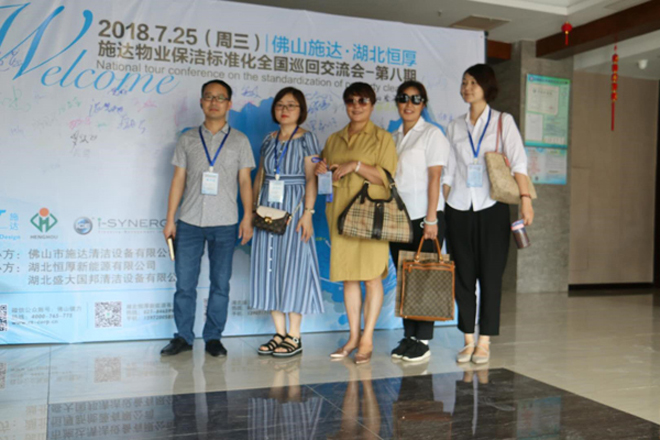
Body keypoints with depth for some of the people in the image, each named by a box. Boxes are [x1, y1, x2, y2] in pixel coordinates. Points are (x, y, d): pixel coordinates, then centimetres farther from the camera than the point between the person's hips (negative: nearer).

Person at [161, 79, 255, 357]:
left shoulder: (239, 141, 8)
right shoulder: (187, 140, 10)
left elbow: (245, 181, 5)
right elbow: (178, 180, 9)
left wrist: (248, 217, -4)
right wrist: (170, 219, 5)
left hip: (225, 224, -1)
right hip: (189, 222, 1)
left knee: (220, 284, 4)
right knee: (184, 283, 3)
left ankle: (213, 338, 15)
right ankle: (183, 337, 15)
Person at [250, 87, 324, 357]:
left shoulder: (306, 139, -1)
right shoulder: (269, 140, 14)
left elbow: (311, 178, -8)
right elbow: (259, 176, 16)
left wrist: (307, 213, -16)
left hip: (293, 207, -6)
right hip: (268, 208, 6)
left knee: (292, 264, -4)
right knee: (269, 266, 5)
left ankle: (294, 337, 5)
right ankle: (279, 334, 14)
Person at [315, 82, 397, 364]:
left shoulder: (382, 138, 3)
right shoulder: (334, 139, 18)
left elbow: (386, 177, -7)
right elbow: (325, 175, 25)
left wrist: (356, 165, -16)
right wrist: (321, 170, 3)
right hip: (340, 212, 5)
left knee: (372, 275, -5)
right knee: (347, 276, 6)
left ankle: (367, 339, 2)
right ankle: (353, 336, 15)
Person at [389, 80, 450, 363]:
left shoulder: (432, 134, -1)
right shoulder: (392, 138, 16)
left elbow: (434, 178, -8)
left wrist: (431, 219, -15)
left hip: (424, 216, -6)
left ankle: (423, 341, 4)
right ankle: (408, 337, 16)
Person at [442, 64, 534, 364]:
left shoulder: (503, 122, 5)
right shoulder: (455, 126, 13)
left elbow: (518, 162, -6)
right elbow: (448, 172, 13)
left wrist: (525, 198, -19)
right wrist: (440, 208, 7)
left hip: (491, 207, -3)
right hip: (459, 209, 3)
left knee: (490, 275, -1)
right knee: (463, 276, 5)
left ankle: (484, 342, 8)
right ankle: (468, 340, 14)